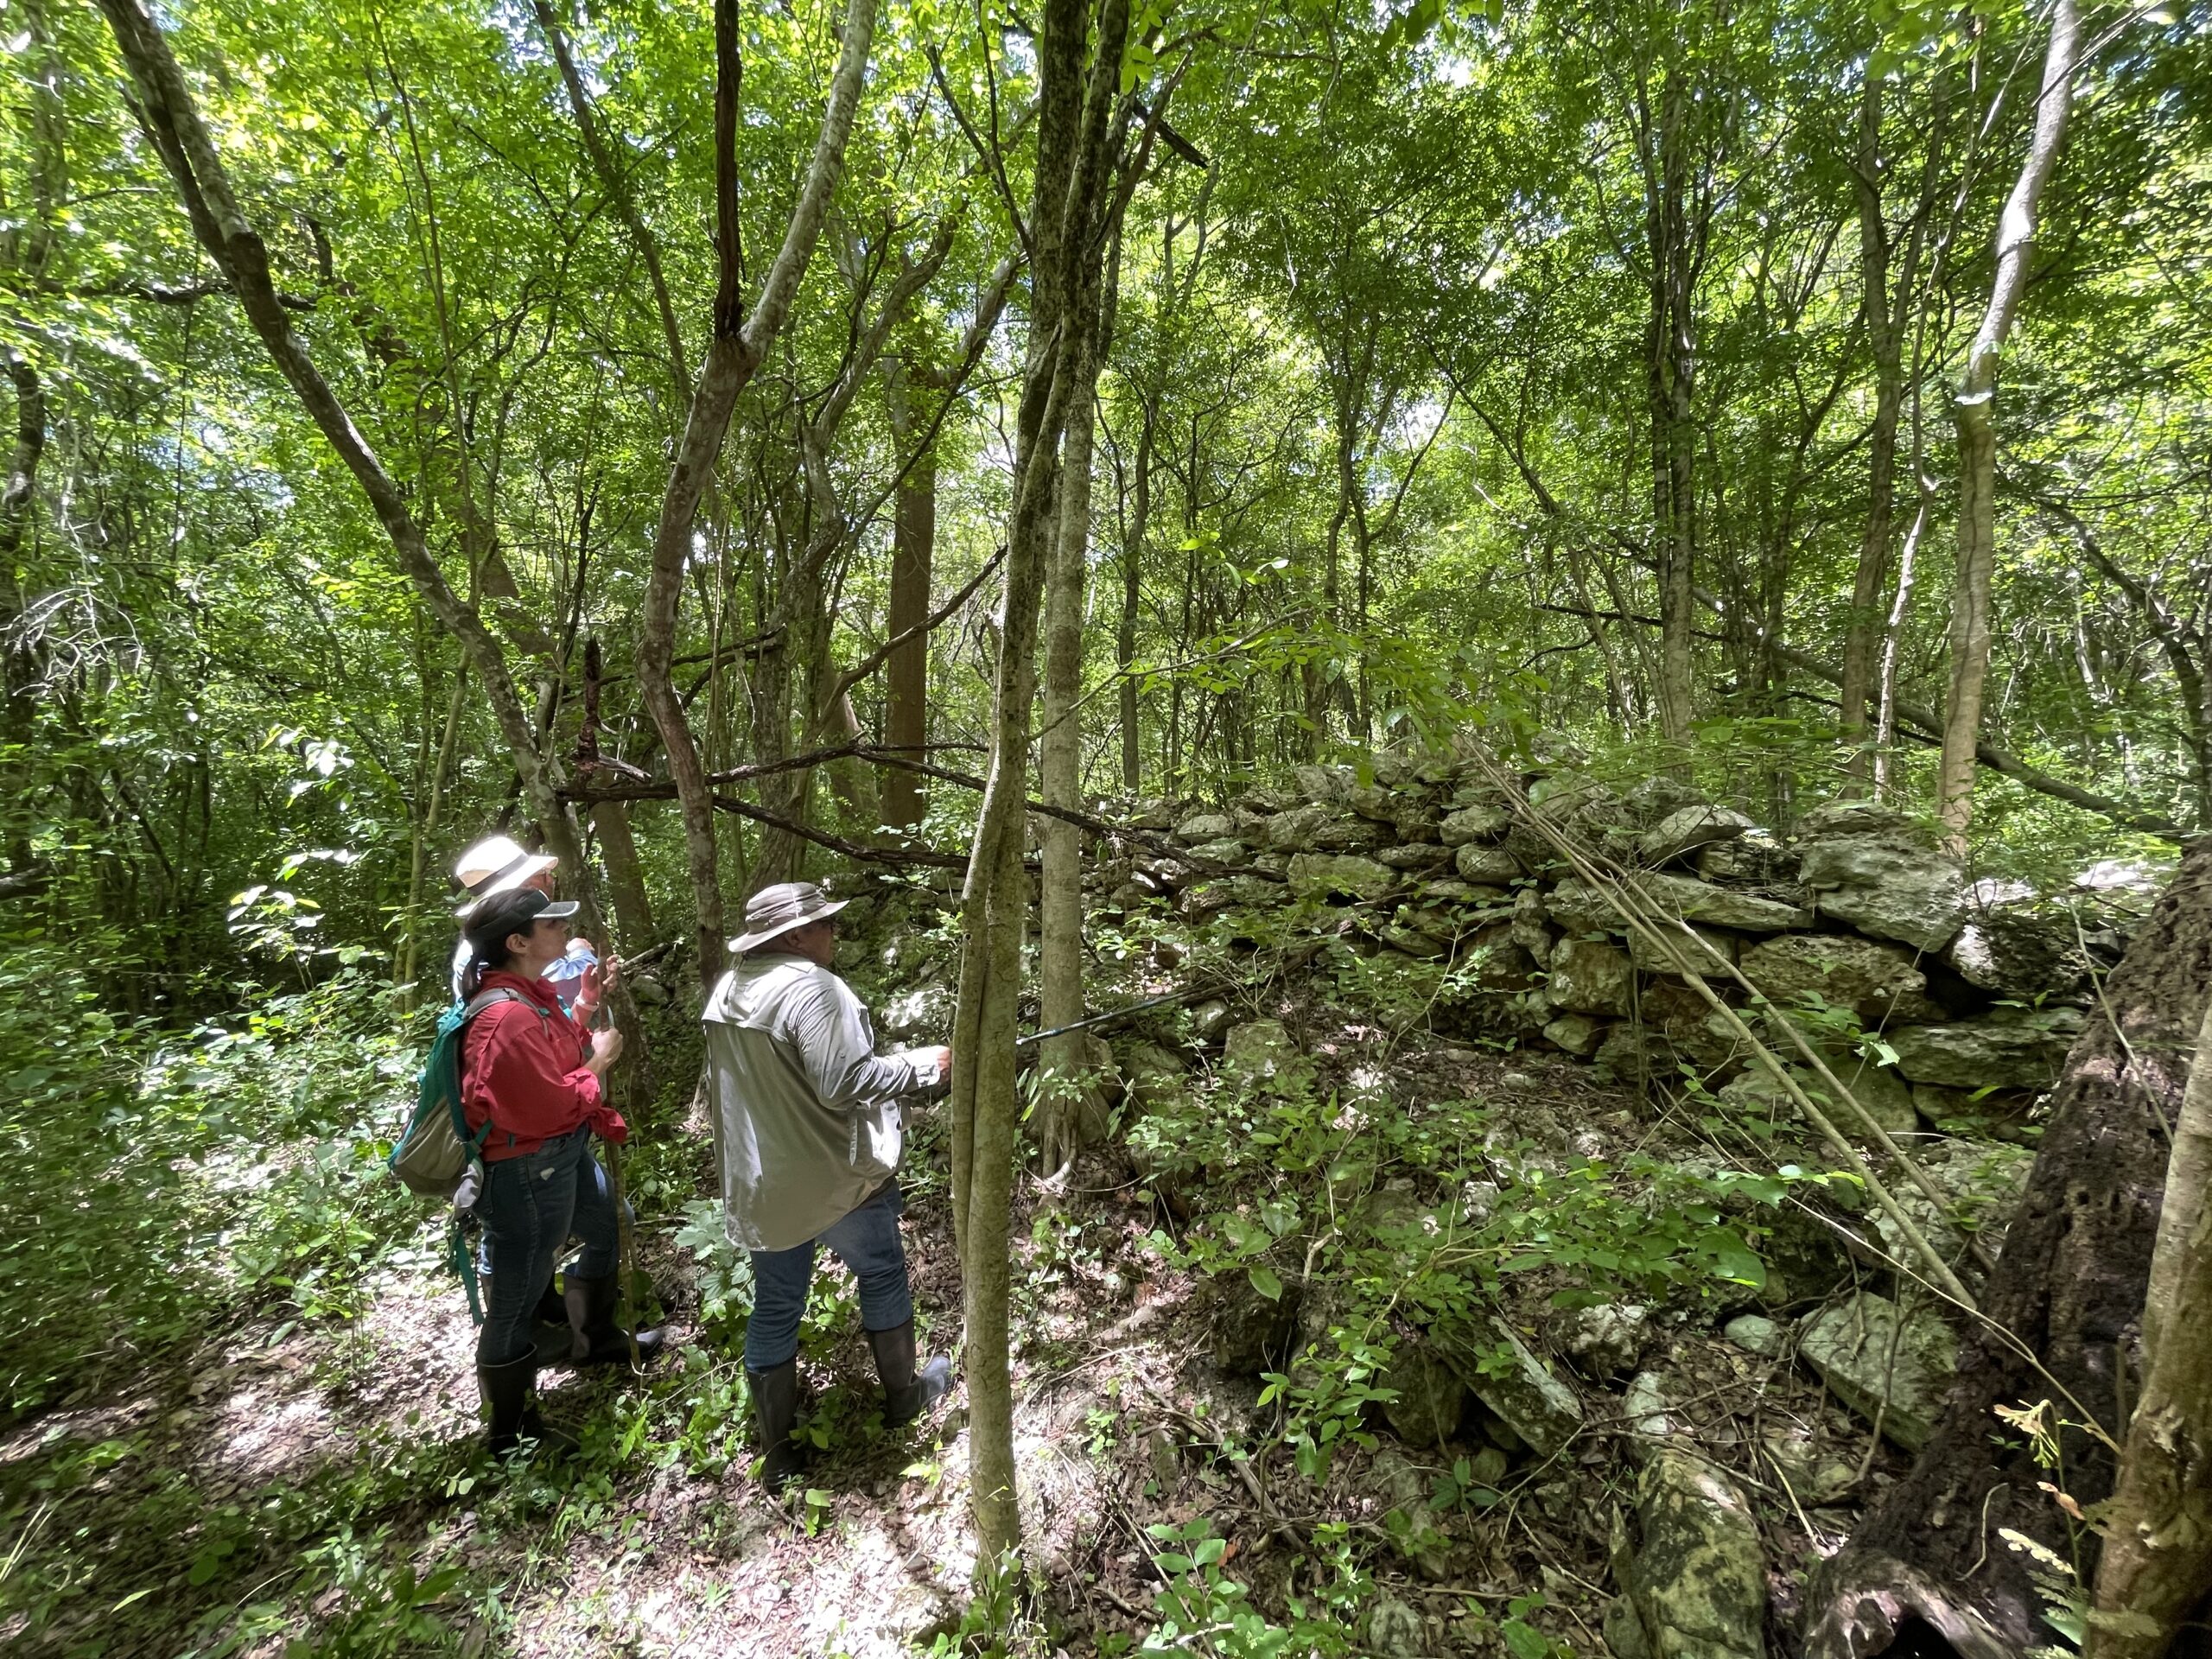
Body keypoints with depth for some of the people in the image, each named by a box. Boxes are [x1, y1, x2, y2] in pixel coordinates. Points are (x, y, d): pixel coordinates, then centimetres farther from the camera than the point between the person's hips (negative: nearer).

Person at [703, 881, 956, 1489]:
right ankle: (905, 1393, 35)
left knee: (774, 1307, 16)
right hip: (837, 1176, -6)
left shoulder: (725, 993, 3)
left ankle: (777, 1454, 27)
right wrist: (921, 1066, -15)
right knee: (882, 1276, 17)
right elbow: (845, 1084, -27)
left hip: (760, 1184, 7)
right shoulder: (811, 988, -24)